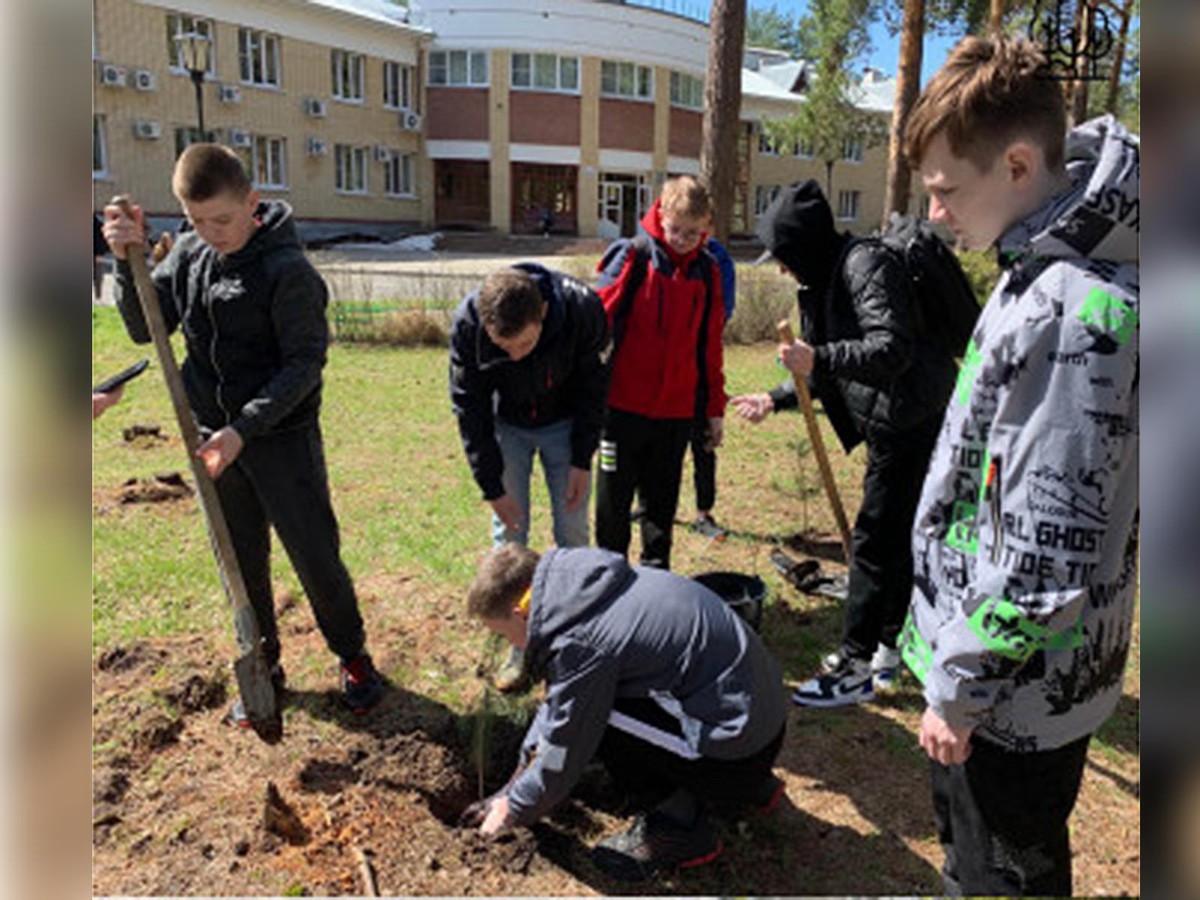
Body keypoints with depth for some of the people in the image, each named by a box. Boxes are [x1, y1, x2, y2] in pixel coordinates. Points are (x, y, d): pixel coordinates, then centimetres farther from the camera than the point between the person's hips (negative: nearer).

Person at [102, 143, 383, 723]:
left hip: (283, 438, -5)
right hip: (215, 436, 5)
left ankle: (353, 658, 26)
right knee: (241, 565, 14)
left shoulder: (287, 269, -16)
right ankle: (262, 666, 33)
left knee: (315, 557, 3)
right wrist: (127, 260, -10)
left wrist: (243, 428, -22)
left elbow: (305, 365, -17)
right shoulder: (188, 254, 2)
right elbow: (144, 329, 5)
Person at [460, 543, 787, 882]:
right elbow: (558, 699, 19)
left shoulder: (581, 644, -22)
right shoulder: (582, 585, 6)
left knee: (589, 712, -13)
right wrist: (515, 786, 24)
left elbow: (564, 755, -10)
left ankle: (679, 823, 1)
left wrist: (514, 809, 10)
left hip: (737, 747, -9)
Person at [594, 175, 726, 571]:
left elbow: (710, 345, 12)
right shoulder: (632, 256, -6)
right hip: (625, 405, -3)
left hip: (678, 410, 3)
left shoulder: (707, 270, 7)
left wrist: (715, 407, 13)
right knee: (615, 495, 8)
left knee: (662, 499, 14)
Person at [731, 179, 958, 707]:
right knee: (892, 537, 17)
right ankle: (887, 648, 30)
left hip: (912, 422, -10)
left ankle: (857, 667, 6)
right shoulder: (825, 280, 15)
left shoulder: (866, 266, -15)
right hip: (893, 426, 10)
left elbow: (893, 350, -26)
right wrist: (776, 399, 17)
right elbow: (831, 371, 22)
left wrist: (819, 359, -29)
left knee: (874, 542, -5)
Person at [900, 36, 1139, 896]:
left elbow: (1049, 553, -28)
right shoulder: (1053, 268, 3)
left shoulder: (1069, 312, -28)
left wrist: (959, 689, -16)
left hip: (1019, 690, -9)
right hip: (1001, 660, 9)